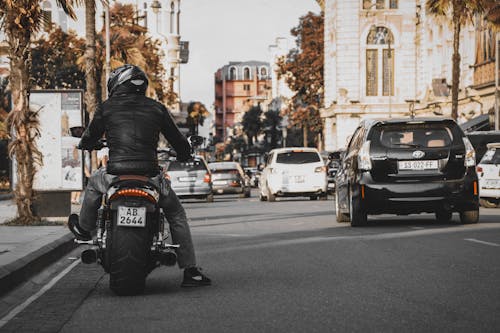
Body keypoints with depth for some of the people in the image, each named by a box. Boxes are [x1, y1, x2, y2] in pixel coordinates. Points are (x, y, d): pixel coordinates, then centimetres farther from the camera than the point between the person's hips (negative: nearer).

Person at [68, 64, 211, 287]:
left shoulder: (106, 108, 6)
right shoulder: (156, 108, 9)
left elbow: (88, 139, 19)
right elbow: (177, 140, 16)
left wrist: (86, 144, 45)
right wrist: (184, 154, 39)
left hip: (116, 175, 0)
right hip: (150, 175, 0)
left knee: (94, 183, 36)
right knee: (177, 216, 20)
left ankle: (84, 227, 52)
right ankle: (190, 271, 13)